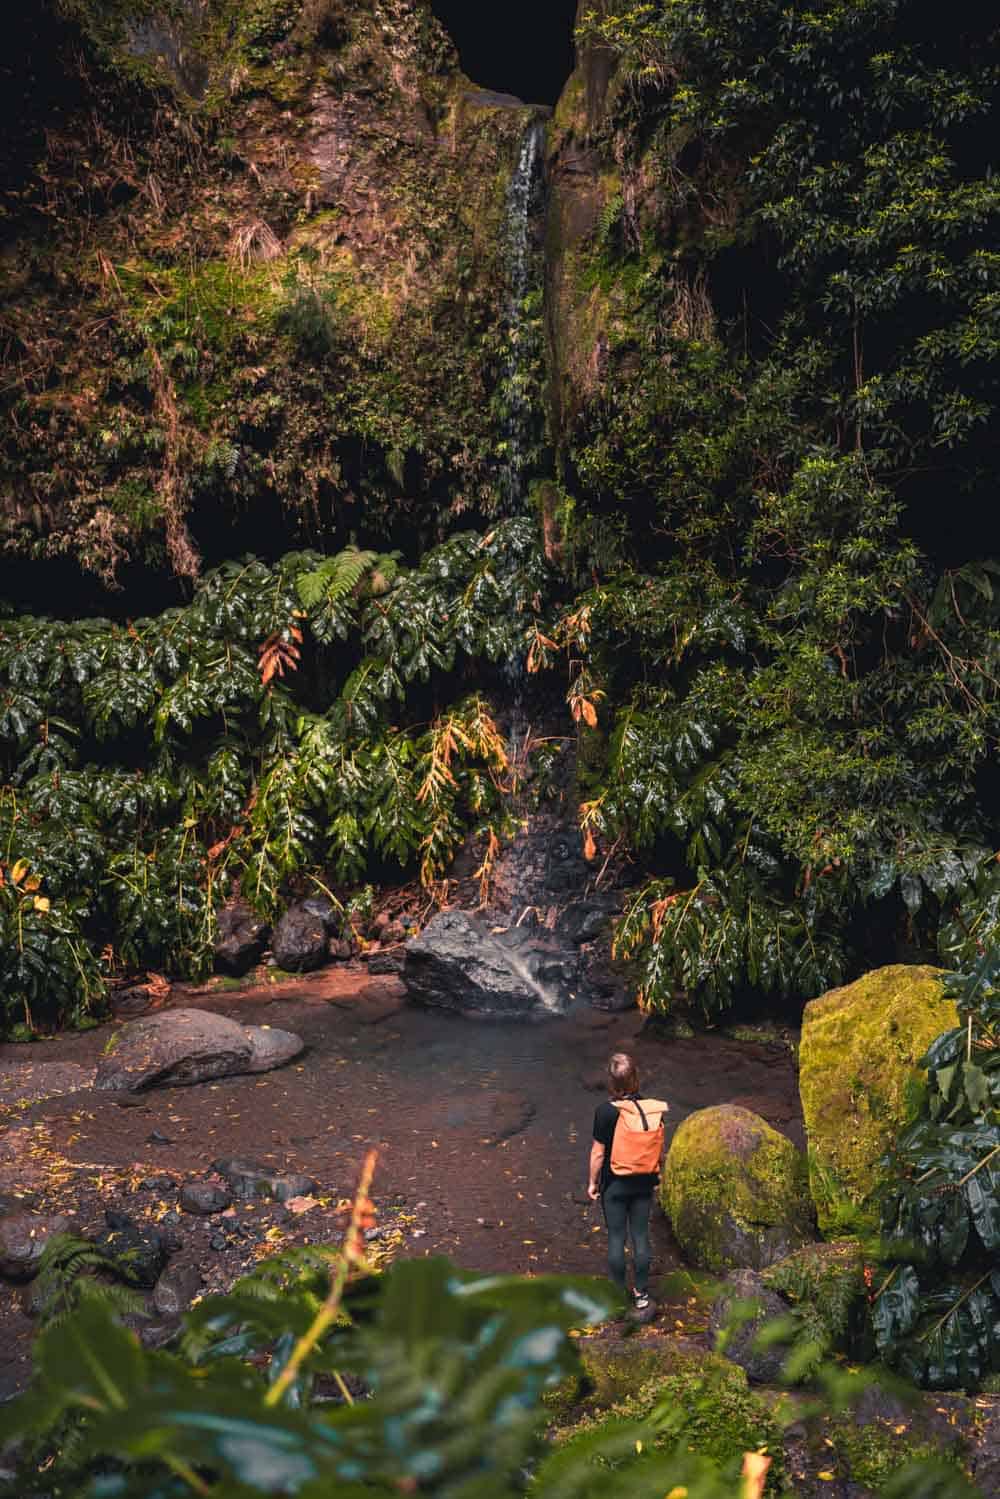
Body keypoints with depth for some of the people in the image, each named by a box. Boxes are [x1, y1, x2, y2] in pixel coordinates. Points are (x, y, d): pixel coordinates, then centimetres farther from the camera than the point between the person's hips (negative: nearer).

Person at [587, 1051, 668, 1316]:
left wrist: (592, 1182, 1)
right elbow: (659, 1147, 2)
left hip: (615, 1184, -3)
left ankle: (617, 1296, 21)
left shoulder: (606, 1111, -21)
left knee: (616, 1238, 10)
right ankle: (641, 1294, 23)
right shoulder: (655, 1109, -10)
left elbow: (598, 1152, -13)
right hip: (644, 1182, 3)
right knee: (641, 1236, 14)